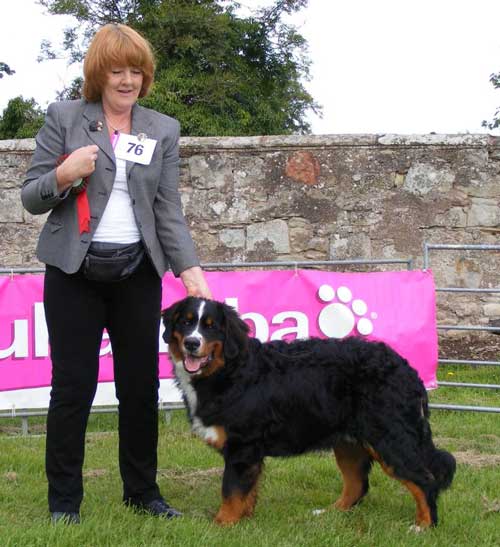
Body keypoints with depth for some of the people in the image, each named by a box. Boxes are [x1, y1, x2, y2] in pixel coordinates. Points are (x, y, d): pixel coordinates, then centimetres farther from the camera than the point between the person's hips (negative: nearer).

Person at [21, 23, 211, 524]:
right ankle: (63, 500, 11)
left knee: (141, 386, 7)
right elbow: (31, 198, 2)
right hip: (75, 272, -2)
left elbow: (168, 209, 4)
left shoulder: (163, 130, 8)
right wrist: (64, 176, -18)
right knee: (73, 386, 0)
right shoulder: (63, 118, 1)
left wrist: (190, 269, -9)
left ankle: (142, 492, 21)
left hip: (137, 273, 3)